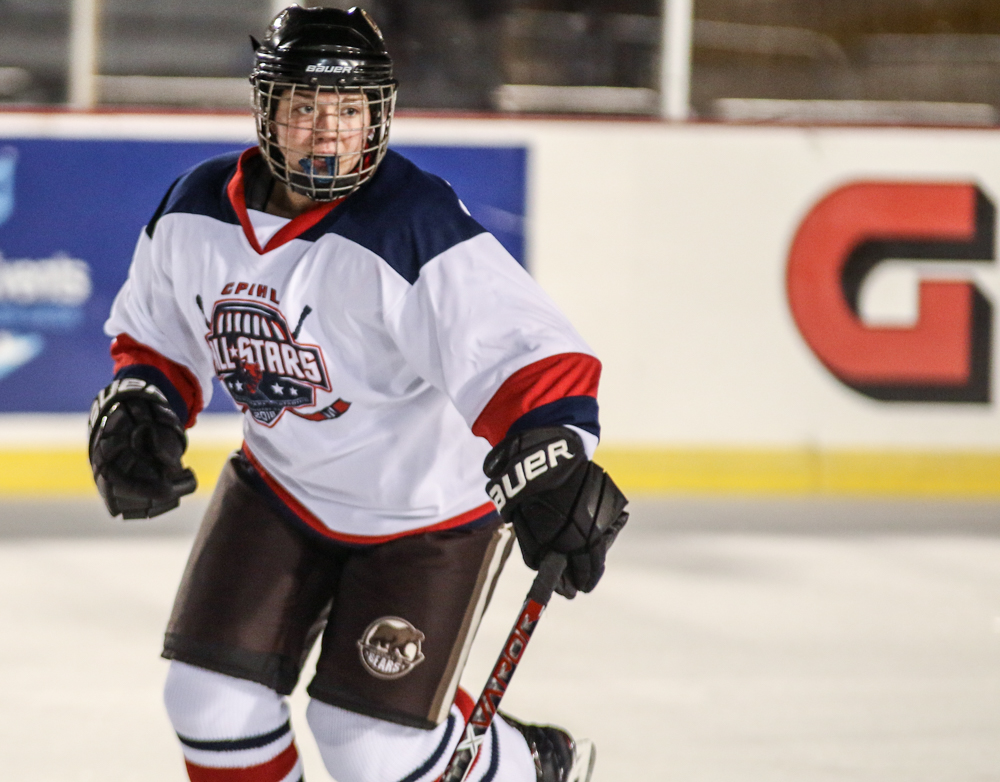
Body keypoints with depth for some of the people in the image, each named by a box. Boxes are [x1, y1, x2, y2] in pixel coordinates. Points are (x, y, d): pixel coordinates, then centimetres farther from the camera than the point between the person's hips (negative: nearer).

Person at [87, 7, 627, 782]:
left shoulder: (417, 225, -29)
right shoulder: (196, 211, -8)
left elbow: (524, 354, -37)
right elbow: (155, 336, 11)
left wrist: (551, 467, -51)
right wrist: (136, 416, -7)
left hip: (432, 506, -6)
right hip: (283, 482, 6)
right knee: (215, 700, -3)